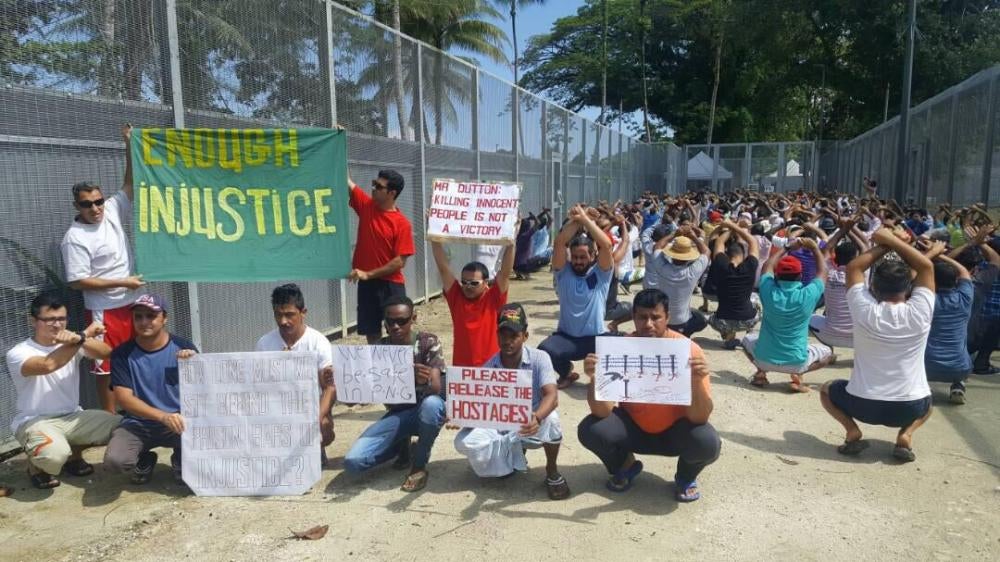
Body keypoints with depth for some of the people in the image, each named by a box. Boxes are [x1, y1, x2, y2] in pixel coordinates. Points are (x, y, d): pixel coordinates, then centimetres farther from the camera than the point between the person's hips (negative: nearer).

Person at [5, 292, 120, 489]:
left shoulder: (72, 344, 2)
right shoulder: (18, 353, -11)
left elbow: (105, 352, -17)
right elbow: (47, 365, -33)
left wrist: (80, 340, -36)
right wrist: (84, 335, -30)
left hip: (73, 417, 5)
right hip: (34, 421, -5)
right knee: (55, 453, -36)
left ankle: (73, 453, 13)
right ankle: (36, 464, 5)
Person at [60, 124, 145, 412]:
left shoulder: (112, 212, 3)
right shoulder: (75, 238, -14)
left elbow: (130, 183, 6)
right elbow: (78, 281, -16)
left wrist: (130, 145, -2)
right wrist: (121, 283, -16)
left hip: (132, 304, 6)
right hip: (105, 311, -6)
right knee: (106, 367, 3)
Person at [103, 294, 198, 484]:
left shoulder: (183, 347, -4)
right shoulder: (123, 353, -4)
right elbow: (124, 397, -13)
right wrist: (163, 416, -28)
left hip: (178, 421, 0)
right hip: (137, 424, 1)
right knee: (114, 460, -28)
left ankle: (181, 459, 7)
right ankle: (144, 460, 11)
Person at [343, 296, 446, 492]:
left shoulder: (428, 342, -12)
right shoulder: (380, 348, -3)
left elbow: (436, 388, -23)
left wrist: (425, 382, -47)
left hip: (425, 410, -2)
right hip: (397, 414, 3)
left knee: (432, 404, -41)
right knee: (353, 461, -19)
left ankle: (420, 465, -14)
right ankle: (402, 445, 11)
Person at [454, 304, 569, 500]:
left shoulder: (539, 359, -15)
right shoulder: (488, 368, -8)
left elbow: (552, 396, -29)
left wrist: (537, 418, -51)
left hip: (532, 429, -2)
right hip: (500, 429, 3)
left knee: (550, 419, -37)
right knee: (464, 442, -24)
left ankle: (552, 473, -9)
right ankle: (514, 457, 4)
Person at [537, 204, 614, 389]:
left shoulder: (601, 274, 0)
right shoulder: (564, 272, 3)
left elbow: (606, 245, -15)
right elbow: (559, 242, -10)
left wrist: (585, 219, -14)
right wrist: (575, 220, -9)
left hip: (595, 337, -1)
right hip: (566, 336, 1)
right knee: (543, 351, -29)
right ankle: (566, 372, 9)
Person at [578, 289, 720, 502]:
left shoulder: (688, 350, -22)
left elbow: (700, 418, -25)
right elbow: (602, 412, -23)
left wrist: (697, 382, -44)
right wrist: (595, 379, -42)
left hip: (675, 430, -1)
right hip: (633, 426, 1)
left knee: (708, 443, -31)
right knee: (590, 430, -24)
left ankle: (686, 477, 7)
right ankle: (625, 466, 10)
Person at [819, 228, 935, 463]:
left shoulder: (865, 311, -14)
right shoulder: (919, 313, -12)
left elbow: (853, 267, 1)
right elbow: (926, 266, 2)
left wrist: (882, 246, 4)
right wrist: (892, 240, 2)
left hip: (863, 404, -2)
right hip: (909, 408, 2)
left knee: (827, 389, 28)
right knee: (926, 403, 38)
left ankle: (852, 432, 4)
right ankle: (906, 435, 9)